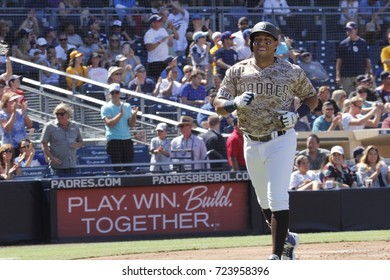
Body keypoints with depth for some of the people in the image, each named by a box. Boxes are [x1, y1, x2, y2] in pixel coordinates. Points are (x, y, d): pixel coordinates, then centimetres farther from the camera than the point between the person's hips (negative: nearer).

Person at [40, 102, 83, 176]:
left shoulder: (75, 126, 11)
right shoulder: (50, 126, -1)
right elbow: (44, 145, -2)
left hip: (72, 165, 4)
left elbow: (81, 142, 21)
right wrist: (52, 158, -15)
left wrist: (77, 145, -4)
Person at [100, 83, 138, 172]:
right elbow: (109, 123, -14)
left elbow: (131, 125, 10)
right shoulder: (106, 108, 1)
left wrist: (133, 115, -8)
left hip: (127, 139, 4)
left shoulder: (127, 106, 13)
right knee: (117, 167, -6)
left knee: (128, 167, 2)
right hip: (114, 140, -4)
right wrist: (121, 114, -19)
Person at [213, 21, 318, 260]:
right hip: (252, 143, 4)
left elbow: (312, 97, 8)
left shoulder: (292, 72, -4)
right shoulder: (237, 72, 1)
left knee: (278, 198, -14)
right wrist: (236, 103, -23)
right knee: (264, 202, 15)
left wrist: (297, 115, -11)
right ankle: (287, 239, 38)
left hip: (281, 140, -4)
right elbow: (218, 105, -1)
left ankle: (277, 255, -13)